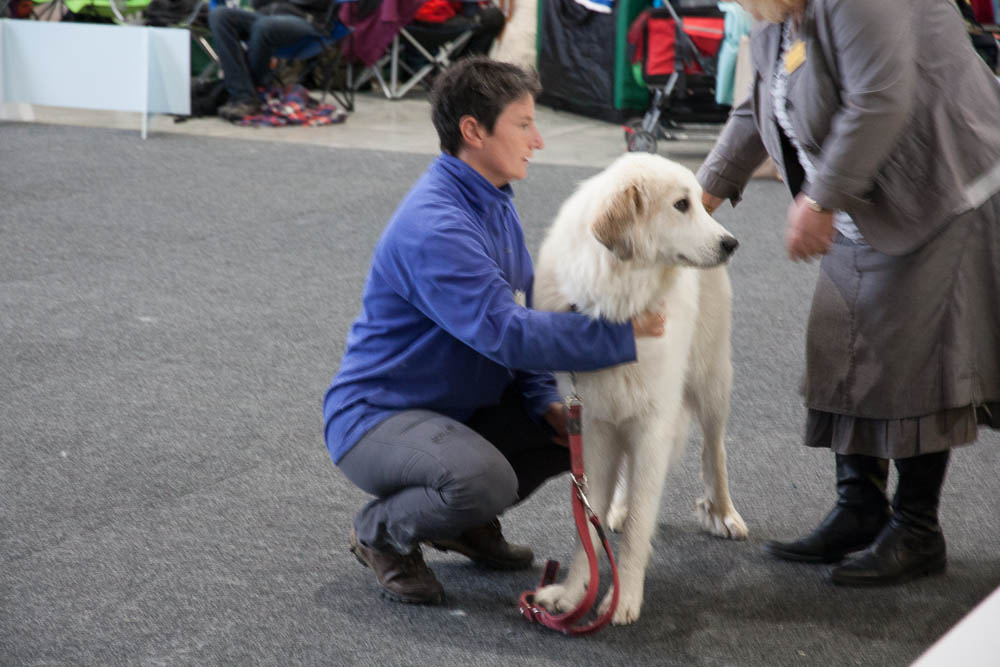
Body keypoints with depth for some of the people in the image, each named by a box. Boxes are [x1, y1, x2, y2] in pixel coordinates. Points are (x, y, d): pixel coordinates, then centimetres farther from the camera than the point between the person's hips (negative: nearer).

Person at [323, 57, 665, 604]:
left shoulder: (495, 204, 6)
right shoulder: (435, 226, -26)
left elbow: (518, 322, 12)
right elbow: (506, 332, -32)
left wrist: (545, 403, -5)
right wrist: (624, 332, -28)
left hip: (468, 409, 9)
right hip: (378, 415, -9)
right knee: (484, 479, -35)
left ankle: (469, 523, 14)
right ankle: (381, 533, -4)